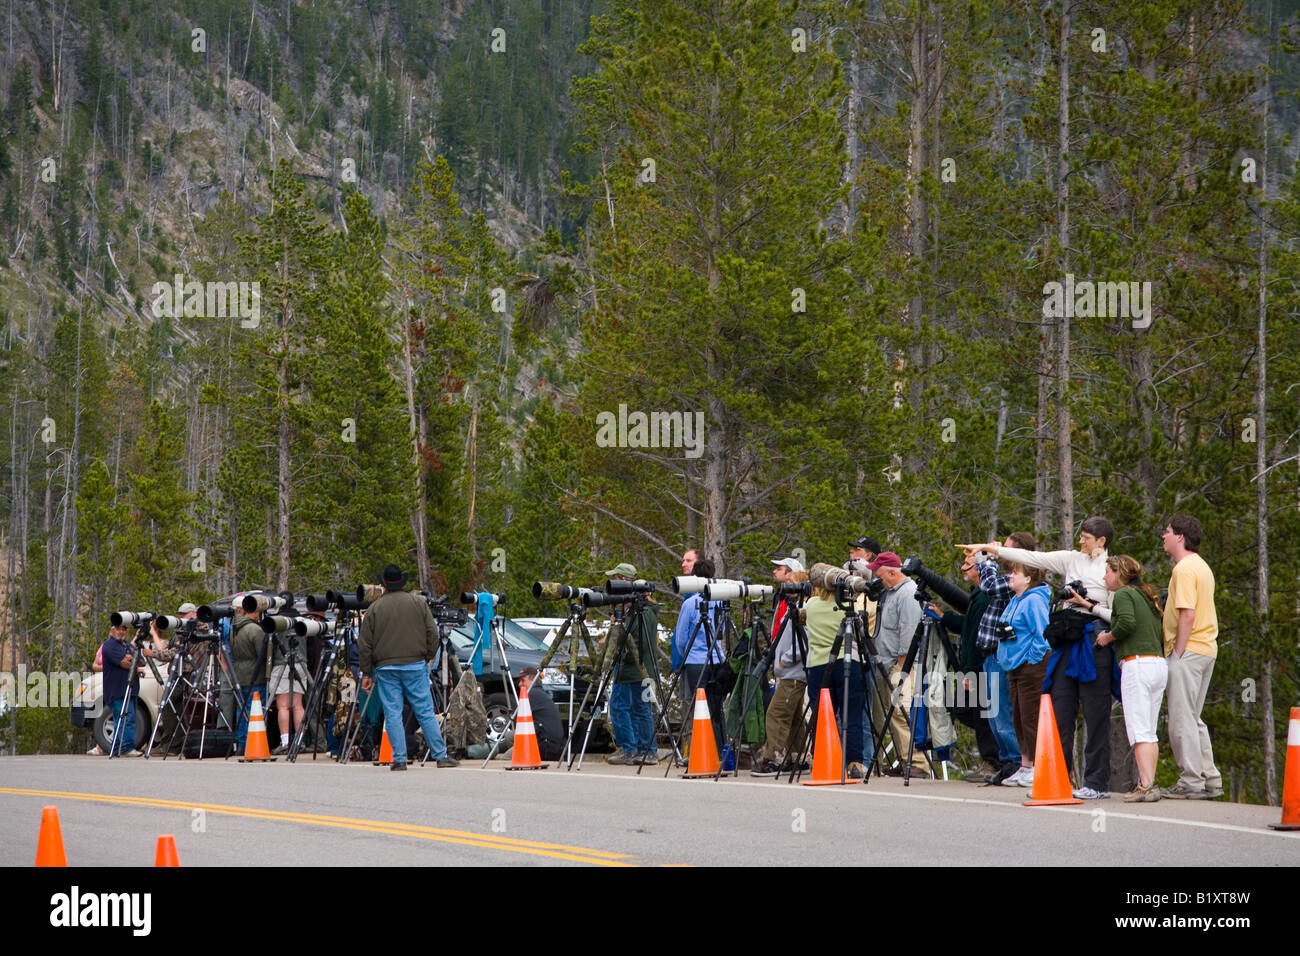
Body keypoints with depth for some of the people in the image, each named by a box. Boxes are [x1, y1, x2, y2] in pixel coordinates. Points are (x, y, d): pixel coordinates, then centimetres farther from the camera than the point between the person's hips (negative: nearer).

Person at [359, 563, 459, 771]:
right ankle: (441, 755, 2)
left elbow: (365, 644, 4)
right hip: (415, 665, 0)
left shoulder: (375, 608, 3)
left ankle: (399, 760, -2)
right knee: (425, 712, 2)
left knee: (392, 714, 1)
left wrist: (367, 673, 10)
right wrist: (428, 658, 14)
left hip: (386, 668, 0)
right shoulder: (418, 603, 4)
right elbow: (432, 633, 2)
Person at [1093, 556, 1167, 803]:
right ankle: (1149, 783, 7)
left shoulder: (1123, 594, -3)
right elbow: (1158, 630, 16)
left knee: (1139, 730, -10)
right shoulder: (1147, 595, 21)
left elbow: (1127, 622, -20)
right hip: (1160, 664, 8)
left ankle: (1146, 786, -16)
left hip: (1138, 664, -8)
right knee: (1150, 731, 10)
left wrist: (1108, 636, -3)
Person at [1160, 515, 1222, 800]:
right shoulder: (1201, 566, 18)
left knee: (1182, 718, -5)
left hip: (1188, 650, -10)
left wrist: (1177, 654, -18)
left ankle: (1191, 782, -3)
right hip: (1206, 648, 10)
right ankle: (1210, 780, 16)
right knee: (1192, 718, 15)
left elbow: (1187, 616, -21)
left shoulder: (1185, 568, -13)